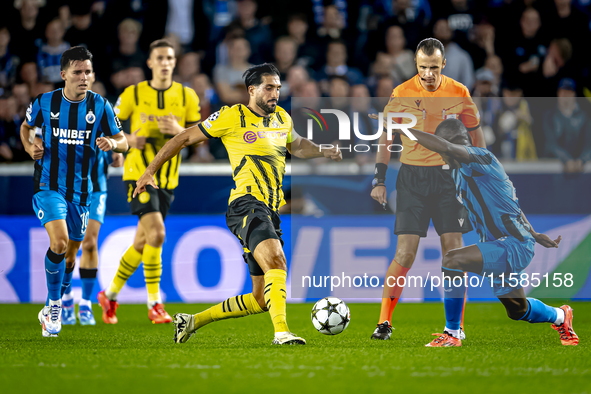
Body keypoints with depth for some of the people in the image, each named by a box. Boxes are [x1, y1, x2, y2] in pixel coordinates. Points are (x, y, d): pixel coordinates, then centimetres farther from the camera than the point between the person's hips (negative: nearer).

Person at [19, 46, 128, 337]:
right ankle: (54, 303, -7)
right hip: (49, 186, -3)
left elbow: (123, 142, 3)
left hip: (80, 190, 3)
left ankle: (51, 310, 32)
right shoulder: (44, 103, -4)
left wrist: (112, 143, -20)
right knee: (59, 241, -24)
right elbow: (26, 127, 16)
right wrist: (30, 147, -4)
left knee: (70, 255, 11)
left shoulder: (100, 106, -2)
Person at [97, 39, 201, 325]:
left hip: (167, 178, 4)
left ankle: (110, 295, 28)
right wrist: (128, 139, -15)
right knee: (156, 234, -21)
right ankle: (154, 304, -15)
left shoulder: (187, 96, 3)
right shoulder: (134, 94, -3)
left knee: (142, 243, 10)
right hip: (138, 173, -4)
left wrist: (178, 130, -17)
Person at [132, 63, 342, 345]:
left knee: (262, 300, 8)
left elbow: (296, 145, 39)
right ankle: (281, 332, -43)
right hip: (247, 204, -8)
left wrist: (323, 152, 19)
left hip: (270, 211, 8)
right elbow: (186, 138, 5)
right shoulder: (233, 116, -2)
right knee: (276, 260, -33)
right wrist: (151, 170, 5)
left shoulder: (283, 118, 17)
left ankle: (192, 321, 21)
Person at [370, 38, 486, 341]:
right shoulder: (401, 94, -2)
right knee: (405, 253, -7)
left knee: (453, 250, -3)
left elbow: (475, 136, 12)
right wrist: (379, 180, 1)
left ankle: (455, 324, 5)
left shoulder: (459, 94, 1)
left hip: (449, 175, 1)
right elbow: (386, 138, 7)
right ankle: (384, 322, 2)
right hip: (412, 176, -1)